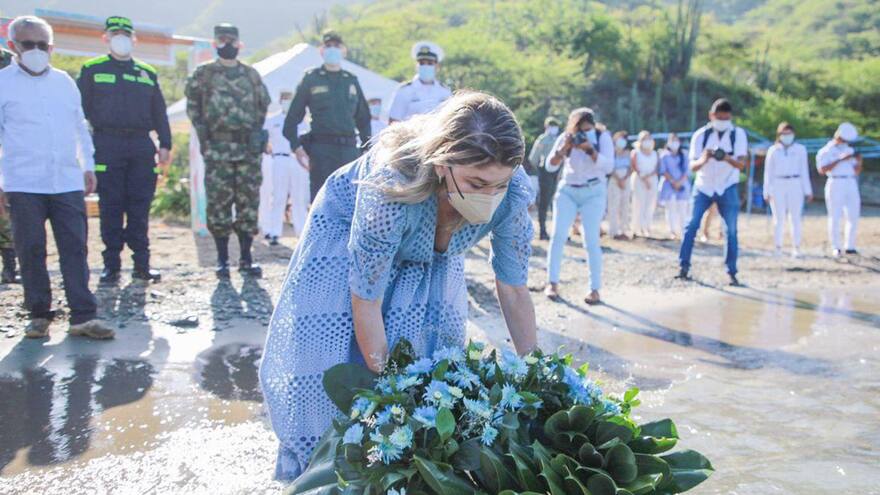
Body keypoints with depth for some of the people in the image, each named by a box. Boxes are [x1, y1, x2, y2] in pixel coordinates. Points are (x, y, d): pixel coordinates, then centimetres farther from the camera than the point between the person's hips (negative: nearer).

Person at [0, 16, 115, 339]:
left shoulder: (64, 81, 15)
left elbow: (80, 126, 22)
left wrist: (88, 166, 18)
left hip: (68, 182, 3)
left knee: (75, 249, -1)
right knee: (31, 251, 2)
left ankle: (83, 316, 0)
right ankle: (39, 315, 14)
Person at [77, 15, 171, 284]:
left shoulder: (147, 73, 17)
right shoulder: (92, 70, 9)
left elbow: (159, 112, 17)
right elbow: (80, 109, 5)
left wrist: (165, 144, 8)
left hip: (141, 146, 2)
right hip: (107, 147, -2)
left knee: (140, 208, 2)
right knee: (111, 208, -1)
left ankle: (141, 264, 7)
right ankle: (111, 265, 6)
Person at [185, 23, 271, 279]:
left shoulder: (251, 74, 13)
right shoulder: (203, 73, 7)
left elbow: (263, 106, 18)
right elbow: (193, 106, 8)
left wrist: (257, 132, 4)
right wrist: (203, 134, -2)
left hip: (248, 149, 2)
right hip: (218, 149, -2)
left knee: (248, 203, 2)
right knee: (219, 204, -2)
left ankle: (246, 258, 10)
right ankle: (222, 259, 7)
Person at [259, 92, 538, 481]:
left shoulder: (511, 190, -32)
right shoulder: (391, 184, -44)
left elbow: (514, 289, -16)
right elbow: (366, 302, -32)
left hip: (429, 257, 3)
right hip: (346, 238, -3)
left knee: (432, 353, -2)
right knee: (330, 360, -4)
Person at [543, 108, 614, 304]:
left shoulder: (603, 136, -9)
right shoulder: (565, 137, -4)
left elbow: (608, 166, -18)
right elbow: (550, 166, -7)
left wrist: (590, 149, -30)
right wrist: (564, 148, -24)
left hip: (593, 193, -2)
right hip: (567, 191, 2)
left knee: (591, 241, -10)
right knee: (558, 235, -9)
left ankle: (595, 289, -5)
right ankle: (552, 283, -1)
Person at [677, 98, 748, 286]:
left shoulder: (739, 134, -9)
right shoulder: (700, 135, -10)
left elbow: (742, 164, -17)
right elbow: (693, 166, -13)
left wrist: (728, 158, -39)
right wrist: (703, 160, -37)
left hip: (727, 188, 0)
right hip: (703, 186, 0)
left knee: (731, 231, -3)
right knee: (692, 225, -9)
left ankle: (732, 272, 3)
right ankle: (683, 266, -2)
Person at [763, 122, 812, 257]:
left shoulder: (800, 149, 7)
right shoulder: (773, 150, 7)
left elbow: (804, 170, 9)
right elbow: (768, 172, 8)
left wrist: (808, 191, 7)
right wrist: (767, 192, 4)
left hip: (795, 185, 0)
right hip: (778, 185, 0)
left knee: (795, 217, 0)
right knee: (779, 218, -1)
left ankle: (796, 247, 4)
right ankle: (777, 246, 5)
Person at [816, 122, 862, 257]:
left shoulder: (850, 150, 17)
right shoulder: (826, 151, 0)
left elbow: (856, 171, 16)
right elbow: (822, 170, -14)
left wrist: (859, 162, -5)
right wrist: (840, 160, -19)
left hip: (851, 184, 5)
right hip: (835, 184, -5)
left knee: (853, 217, 2)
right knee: (835, 217, -5)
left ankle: (850, 247, 9)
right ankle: (836, 248, 2)